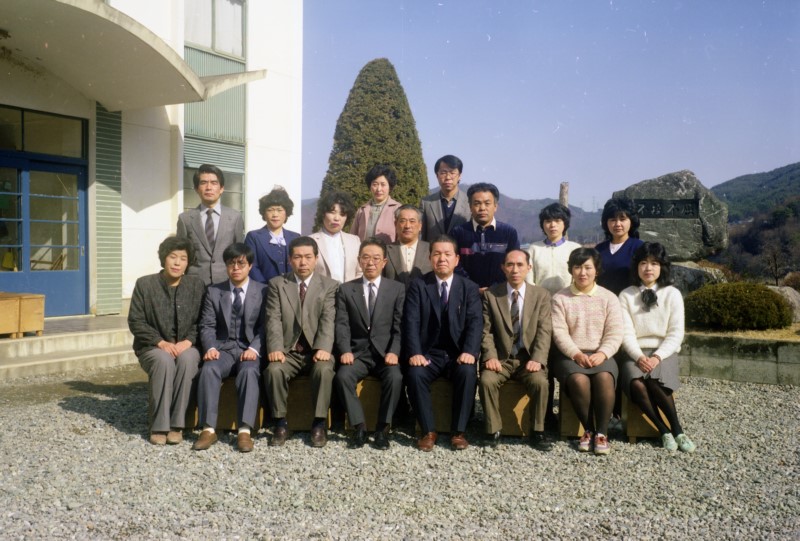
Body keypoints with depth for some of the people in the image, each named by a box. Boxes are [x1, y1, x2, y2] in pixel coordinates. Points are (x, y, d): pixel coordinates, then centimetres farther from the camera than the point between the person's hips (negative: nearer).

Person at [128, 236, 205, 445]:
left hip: (186, 347, 1)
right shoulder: (144, 284, 1)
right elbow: (135, 322, -2)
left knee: (187, 359, -33)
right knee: (164, 361, -34)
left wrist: (188, 341, -14)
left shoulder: (196, 285, 5)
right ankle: (159, 426, -27)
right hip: (153, 347, -1)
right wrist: (161, 342, -14)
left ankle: (176, 425, -27)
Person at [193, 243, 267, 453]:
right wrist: (210, 347, -14)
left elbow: (264, 327, -1)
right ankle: (208, 429, -27)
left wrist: (254, 349, -19)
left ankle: (244, 431, -34)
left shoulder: (262, 291, 7)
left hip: (250, 349, -2)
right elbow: (207, 326, 6)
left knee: (249, 371, -34)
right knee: (209, 369, -30)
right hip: (223, 348, 2)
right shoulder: (213, 292, 13)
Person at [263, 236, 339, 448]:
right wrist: (275, 348, -20)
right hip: (288, 351, 1)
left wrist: (323, 348, -25)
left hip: (317, 351, -1)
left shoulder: (330, 286, 6)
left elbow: (328, 320, -7)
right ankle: (280, 424, -12)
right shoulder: (276, 284, 9)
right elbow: (274, 320, -3)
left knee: (324, 370, -31)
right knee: (273, 370, -28)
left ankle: (320, 424, -17)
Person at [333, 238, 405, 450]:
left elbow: (399, 326, 0)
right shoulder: (345, 289, 10)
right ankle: (359, 427, -18)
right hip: (358, 352, 1)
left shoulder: (397, 289, 8)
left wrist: (394, 352, -16)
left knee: (395, 377, -31)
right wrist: (345, 351, -16)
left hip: (385, 352, -1)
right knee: (343, 375, -29)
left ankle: (383, 429, -16)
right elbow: (342, 325, 1)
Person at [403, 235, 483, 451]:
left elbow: (475, 323, -5)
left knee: (468, 373, -31)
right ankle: (428, 431, -16)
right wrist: (415, 353, -23)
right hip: (429, 353, 0)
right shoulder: (418, 286, 4)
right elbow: (411, 322, -7)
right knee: (415, 373, -30)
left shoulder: (469, 288, 7)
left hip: (458, 354, 0)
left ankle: (459, 431, -17)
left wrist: (469, 352, -23)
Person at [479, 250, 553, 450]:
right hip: (500, 358, 0)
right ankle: (493, 431, -11)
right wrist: (490, 356, -16)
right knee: (486, 380, -28)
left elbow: (544, 331, -3)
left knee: (540, 382, -29)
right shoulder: (491, 294, 4)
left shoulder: (541, 295, 5)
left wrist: (537, 359, -17)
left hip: (528, 358, 0)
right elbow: (486, 330, 0)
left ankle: (537, 431, -10)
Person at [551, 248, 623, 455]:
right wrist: (577, 354, -16)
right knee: (578, 380, -32)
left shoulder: (609, 298, 10)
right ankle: (588, 430, -14)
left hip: (601, 355, 1)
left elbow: (615, 334, 2)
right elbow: (559, 332, -2)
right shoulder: (560, 298, 7)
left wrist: (602, 354, -16)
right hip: (571, 355, -1)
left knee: (604, 378, -32)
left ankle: (602, 432, -19)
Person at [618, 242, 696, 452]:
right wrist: (638, 357, -18)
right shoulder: (626, 295, 7)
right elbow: (626, 332, -1)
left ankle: (676, 430, -19)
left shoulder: (672, 294, 6)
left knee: (655, 382, -33)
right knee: (636, 384, -32)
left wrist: (658, 356, -16)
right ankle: (665, 431, -20)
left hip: (664, 352, 0)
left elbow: (676, 333, -1)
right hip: (635, 353, 1)